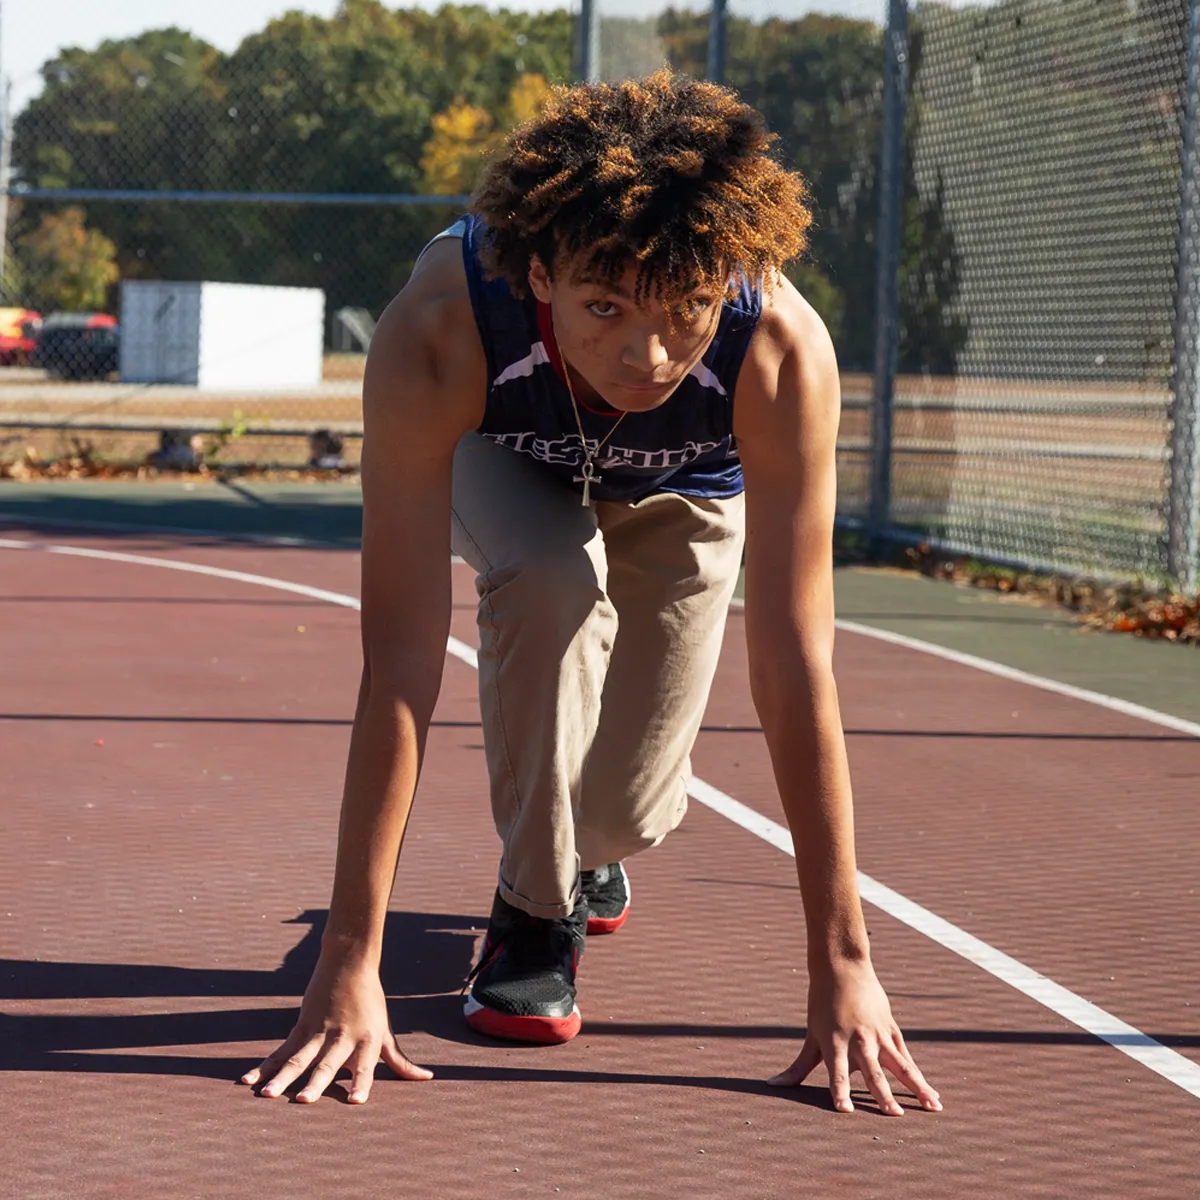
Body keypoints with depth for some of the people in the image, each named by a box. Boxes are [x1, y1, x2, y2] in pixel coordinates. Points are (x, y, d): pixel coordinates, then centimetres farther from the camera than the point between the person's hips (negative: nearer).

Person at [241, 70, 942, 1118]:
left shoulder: (783, 353, -43)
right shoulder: (434, 335, -45)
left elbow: (794, 669, -39)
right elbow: (401, 658, -44)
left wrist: (843, 963, -40)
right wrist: (349, 962, -46)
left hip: (685, 487, 1)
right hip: (505, 459, -1)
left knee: (627, 809, -5)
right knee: (547, 581, -34)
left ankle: (589, 854, 36)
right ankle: (536, 910, -8)